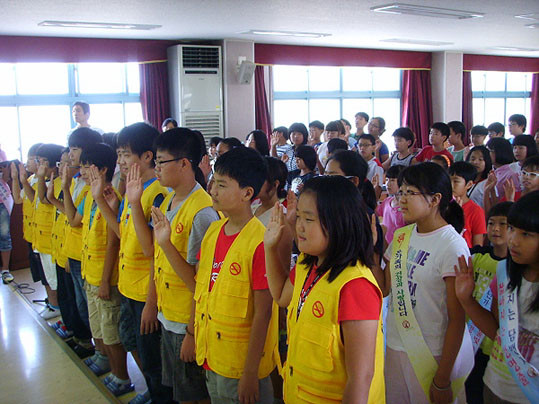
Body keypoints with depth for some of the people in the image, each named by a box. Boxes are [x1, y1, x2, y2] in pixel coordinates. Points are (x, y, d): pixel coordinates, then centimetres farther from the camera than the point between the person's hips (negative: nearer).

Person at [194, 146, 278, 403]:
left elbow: (263, 312, -20)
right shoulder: (213, 231, 1)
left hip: (242, 364, -7)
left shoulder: (259, 242, -22)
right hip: (211, 358, 7)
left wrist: (251, 373, -16)